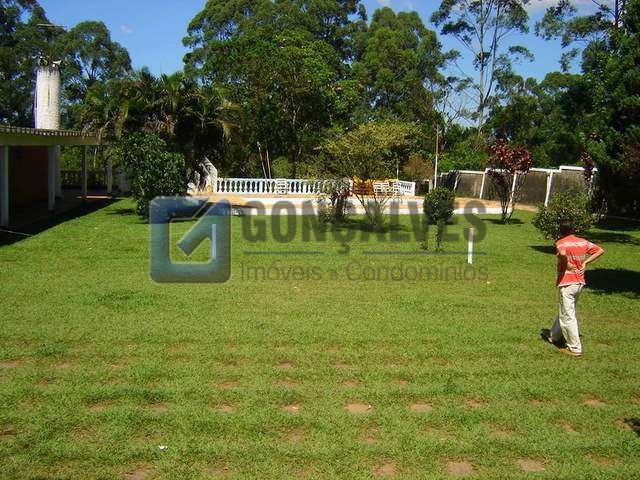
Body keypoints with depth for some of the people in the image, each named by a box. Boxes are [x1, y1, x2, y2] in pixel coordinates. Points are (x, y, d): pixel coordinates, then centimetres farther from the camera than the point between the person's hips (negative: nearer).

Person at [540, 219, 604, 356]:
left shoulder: (561, 243, -14)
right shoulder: (583, 242, 5)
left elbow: (562, 253, -36)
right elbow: (600, 251, 10)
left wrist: (567, 264, -17)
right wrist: (585, 262, 7)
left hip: (566, 284, -8)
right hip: (580, 283, 8)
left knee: (567, 316, 0)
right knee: (565, 312, 23)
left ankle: (575, 348, 4)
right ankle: (554, 335, 40)